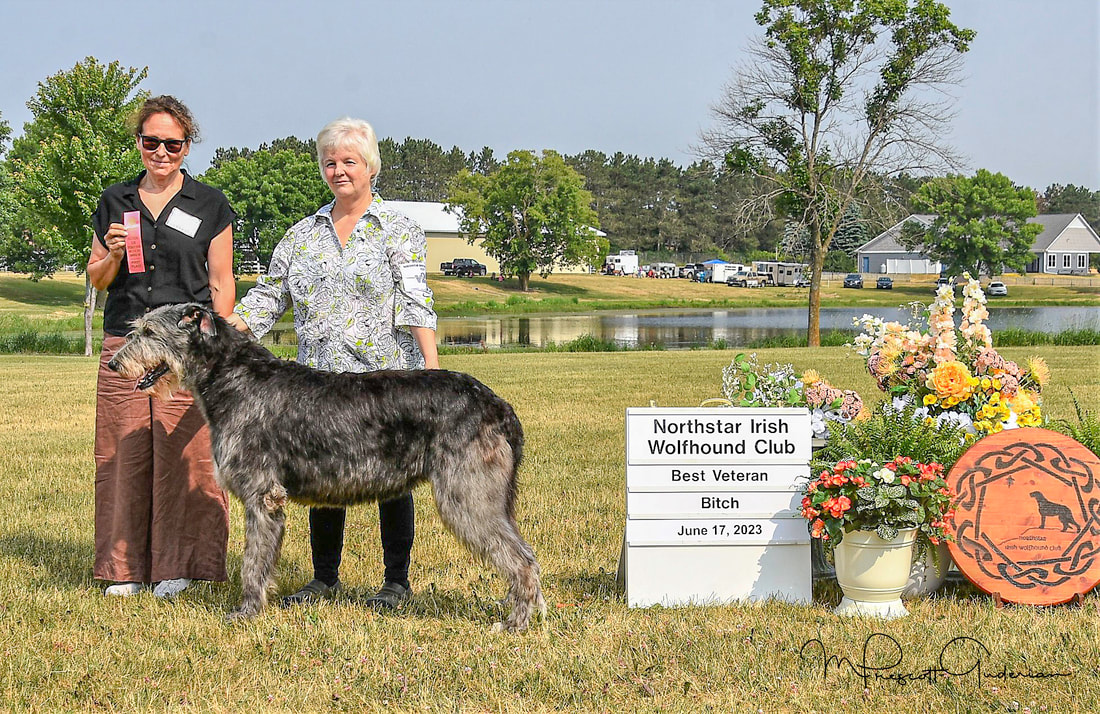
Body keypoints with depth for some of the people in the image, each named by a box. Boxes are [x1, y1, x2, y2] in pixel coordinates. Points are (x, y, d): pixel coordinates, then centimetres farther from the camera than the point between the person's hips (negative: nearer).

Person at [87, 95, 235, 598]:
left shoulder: (209, 206, 5)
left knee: (185, 454, -5)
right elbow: (95, 278, 16)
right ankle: (126, 566, 10)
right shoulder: (114, 202, 12)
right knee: (124, 454, 1)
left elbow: (221, 283, 5)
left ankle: (178, 566, 4)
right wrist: (113, 254, -5)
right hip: (123, 345, 3)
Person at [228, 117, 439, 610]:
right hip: (320, 381, 4)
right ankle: (324, 578, 18)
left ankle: (397, 581, 10)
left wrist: (431, 365, -19)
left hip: (385, 375, -4)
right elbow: (270, 296, 12)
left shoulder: (399, 230, 2)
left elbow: (415, 301, -7)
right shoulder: (303, 235, 14)